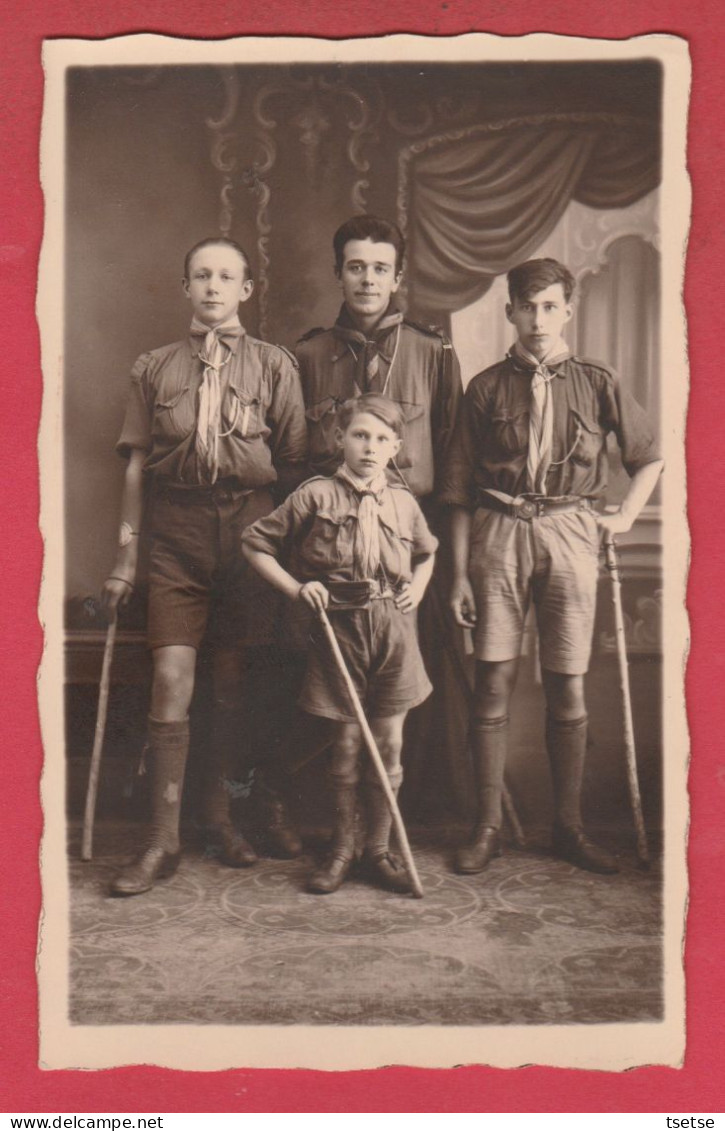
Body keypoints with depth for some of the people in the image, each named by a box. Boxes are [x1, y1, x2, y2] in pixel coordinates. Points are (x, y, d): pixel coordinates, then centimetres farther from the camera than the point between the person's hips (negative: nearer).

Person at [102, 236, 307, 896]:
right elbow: (137, 466, 9)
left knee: (234, 682, 7)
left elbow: (295, 464, 5)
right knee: (171, 680, -6)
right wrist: (127, 556, 5)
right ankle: (164, 840, 3)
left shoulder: (275, 366, 7)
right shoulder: (154, 368, 11)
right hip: (175, 529, 0)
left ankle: (219, 815, 26)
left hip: (250, 527, 0)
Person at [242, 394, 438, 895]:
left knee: (389, 742, 6)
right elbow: (256, 542, 2)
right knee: (347, 741, 6)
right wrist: (297, 588, -6)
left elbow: (427, 553, 27)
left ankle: (380, 848, 20)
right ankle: (343, 848, 22)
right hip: (340, 627, -2)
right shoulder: (316, 496, -4)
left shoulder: (404, 503, 7)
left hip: (394, 630, 3)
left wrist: (417, 590, 10)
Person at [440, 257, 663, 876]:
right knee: (494, 682, 0)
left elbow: (651, 457, 20)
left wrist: (625, 516, 9)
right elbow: (461, 488, 6)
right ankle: (488, 827, 10)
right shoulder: (487, 388, 6)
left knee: (569, 688, 4)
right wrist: (460, 573, 2)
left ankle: (570, 827, 17)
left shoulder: (596, 383, 7)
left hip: (570, 533, 0)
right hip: (499, 532, 0)